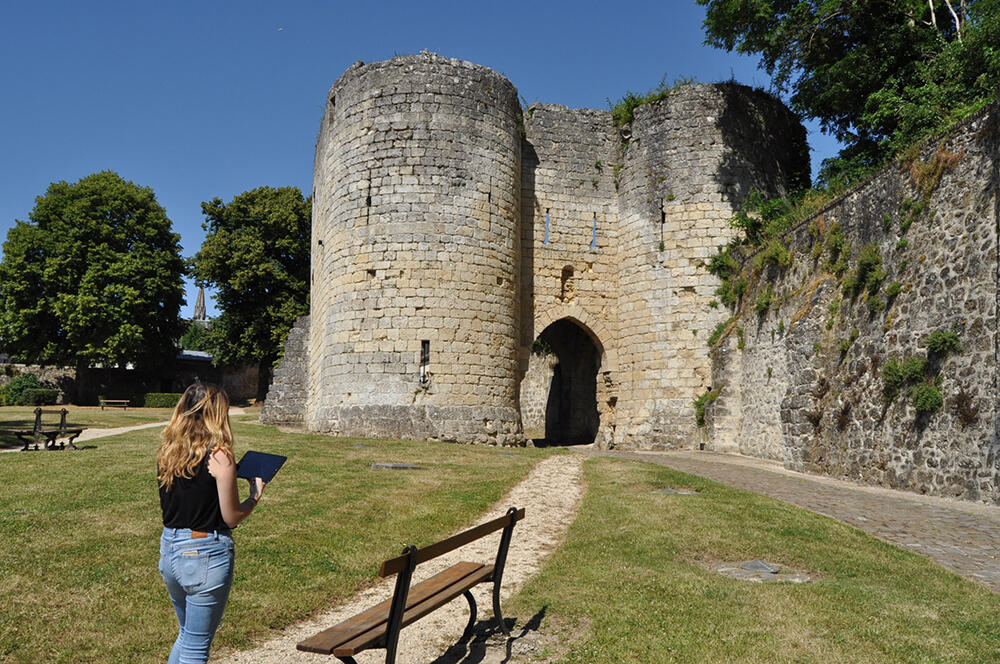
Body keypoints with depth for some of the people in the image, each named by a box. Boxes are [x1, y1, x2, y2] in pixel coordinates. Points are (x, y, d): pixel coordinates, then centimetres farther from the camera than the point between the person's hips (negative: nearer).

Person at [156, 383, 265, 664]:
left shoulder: (166, 451, 2)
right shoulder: (218, 455, -17)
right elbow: (231, 517, -13)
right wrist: (255, 496, 5)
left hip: (169, 549, 7)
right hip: (206, 555, -7)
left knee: (187, 635, 26)